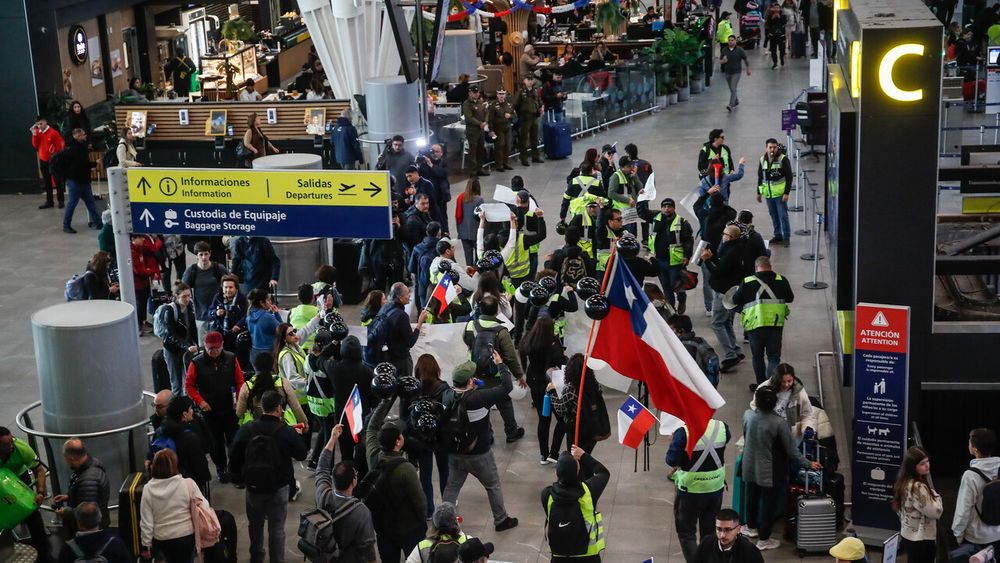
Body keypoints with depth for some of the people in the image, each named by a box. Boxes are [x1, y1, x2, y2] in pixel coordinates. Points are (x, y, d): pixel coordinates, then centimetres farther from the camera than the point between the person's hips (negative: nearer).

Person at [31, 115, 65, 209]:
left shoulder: (53, 133, -12)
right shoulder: (38, 133, 6)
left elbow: (59, 146, -9)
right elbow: (35, 145, 1)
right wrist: (34, 134, -9)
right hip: (42, 161, 6)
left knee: (57, 181, -1)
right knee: (47, 182, 9)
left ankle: (61, 201, 3)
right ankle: (49, 201, 14)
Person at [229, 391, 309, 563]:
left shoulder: (246, 430, -11)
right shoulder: (287, 432, -19)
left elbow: (234, 456, -2)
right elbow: (301, 455, -4)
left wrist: (240, 476, 16)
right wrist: (297, 436, 13)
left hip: (253, 486, 3)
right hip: (278, 487, -3)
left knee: (255, 524, 22)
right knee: (276, 528, 8)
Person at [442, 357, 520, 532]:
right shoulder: (477, 398, -29)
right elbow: (507, 387, -22)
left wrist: (471, 386, 3)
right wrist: (500, 364, -9)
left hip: (454, 453, 4)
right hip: (478, 454, -4)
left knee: (452, 486, 20)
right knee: (494, 485, 16)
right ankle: (501, 520, 30)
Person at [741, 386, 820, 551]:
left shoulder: (748, 415, -14)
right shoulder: (778, 423, -27)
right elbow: (791, 449, -18)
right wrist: (808, 464, -5)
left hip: (750, 468, 5)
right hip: (770, 472, -5)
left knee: (752, 497, 25)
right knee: (769, 503, 12)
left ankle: (752, 527, 46)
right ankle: (764, 540, 23)